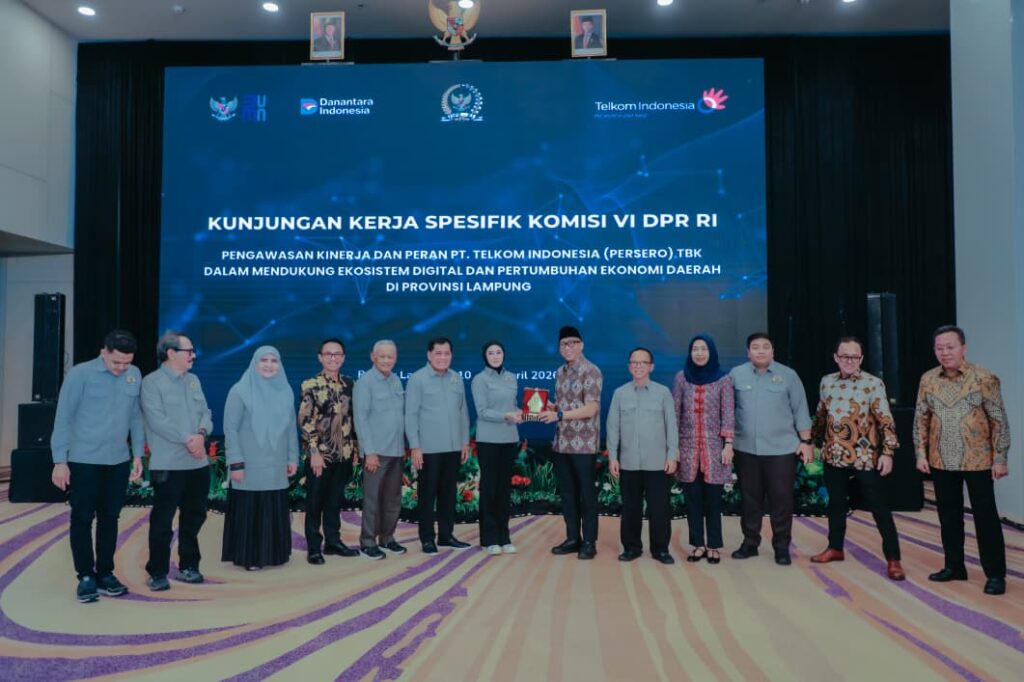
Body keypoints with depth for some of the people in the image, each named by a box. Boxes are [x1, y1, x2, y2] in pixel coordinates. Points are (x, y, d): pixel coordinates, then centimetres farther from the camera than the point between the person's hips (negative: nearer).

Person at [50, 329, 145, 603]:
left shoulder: (135, 375, 2)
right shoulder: (80, 374, -10)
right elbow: (63, 418, -8)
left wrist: (138, 454, 8)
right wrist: (60, 461, -9)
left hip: (119, 461, 4)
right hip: (83, 460, -4)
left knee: (110, 517, 11)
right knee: (82, 518, 4)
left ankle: (105, 573, 22)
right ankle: (86, 576, 15)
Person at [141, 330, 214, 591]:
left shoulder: (194, 381, 13)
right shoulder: (152, 382, -8)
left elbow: (205, 412, 9)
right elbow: (157, 421, -17)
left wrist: (202, 433, -12)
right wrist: (187, 440, -17)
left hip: (198, 463, 7)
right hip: (168, 465, -7)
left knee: (194, 516, 14)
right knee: (162, 520, 0)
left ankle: (188, 566, 27)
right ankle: (157, 572, 13)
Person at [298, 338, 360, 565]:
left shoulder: (349, 384, 7)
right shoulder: (310, 385, -8)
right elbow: (305, 421, -12)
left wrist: (355, 447, 11)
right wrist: (314, 452, -16)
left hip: (343, 454, 5)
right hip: (320, 454, -5)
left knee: (336, 500, 14)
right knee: (315, 502, 5)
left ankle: (333, 541, 26)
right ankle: (314, 547, 15)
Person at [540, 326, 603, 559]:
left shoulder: (591, 371, -10)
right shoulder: (560, 373, 13)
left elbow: (590, 409, -17)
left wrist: (559, 415, -24)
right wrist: (547, 407, 0)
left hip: (583, 444, -7)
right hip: (561, 442, 7)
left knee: (586, 493, 2)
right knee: (567, 492, 12)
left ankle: (589, 542, 12)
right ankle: (573, 538, 22)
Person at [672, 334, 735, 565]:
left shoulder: (723, 379, 1)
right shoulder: (682, 377, 4)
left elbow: (728, 414, -1)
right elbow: (675, 412, 4)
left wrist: (728, 444, -7)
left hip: (714, 446, -1)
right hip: (688, 446, 2)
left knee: (713, 499, 2)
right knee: (692, 499, 5)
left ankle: (713, 546, 14)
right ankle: (698, 544, 15)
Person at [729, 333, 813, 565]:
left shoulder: (788, 375, 0)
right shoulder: (736, 374, 1)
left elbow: (800, 410, 3)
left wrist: (806, 441, -1)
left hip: (781, 448, -1)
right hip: (745, 449, 1)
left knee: (781, 498, 3)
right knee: (749, 497, 10)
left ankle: (782, 546, 16)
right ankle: (750, 542, 22)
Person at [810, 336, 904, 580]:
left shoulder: (873, 384, -8)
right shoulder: (827, 382, 5)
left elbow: (885, 421, -10)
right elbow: (820, 416, 17)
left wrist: (887, 452, -16)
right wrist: (810, 441, 19)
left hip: (865, 457, -5)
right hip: (834, 455, 5)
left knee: (878, 506, -1)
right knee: (836, 503, 15)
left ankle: (893, 558, 6)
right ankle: (835, 548, 30)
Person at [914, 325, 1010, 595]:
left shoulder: (984, 378, -9)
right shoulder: (928, 379, 2)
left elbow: (999, 420, -7)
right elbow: (921, 418, 8)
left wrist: (1000, 458, -9)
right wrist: (921, 453, 2)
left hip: (978, 461, -4)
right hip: (941, 462, 4)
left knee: (985, 517, 3)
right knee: (949, 516, 12)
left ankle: (995, 574, 14)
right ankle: (954, 566, 26)